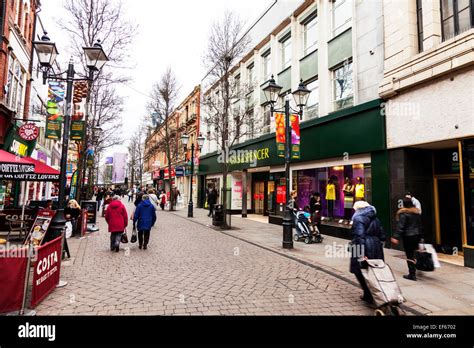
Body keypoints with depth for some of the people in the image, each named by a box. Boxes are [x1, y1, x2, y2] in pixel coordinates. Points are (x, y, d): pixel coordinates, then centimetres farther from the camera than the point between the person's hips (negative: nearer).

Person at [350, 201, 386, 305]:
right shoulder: (375, 219, 14)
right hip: (376, 249, 8)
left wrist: (360, 256, -21)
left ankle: (369, 295, 7)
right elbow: (382, 236, 16)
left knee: (360, 272, 5)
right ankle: (368, 295, 25)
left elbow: (359, 237, -20)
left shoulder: (358, 218, -10)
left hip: (365, 248, -8)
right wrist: (379, 249, 23)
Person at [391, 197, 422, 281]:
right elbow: (420, 224, 15)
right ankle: (413, 271, 23)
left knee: (409, 255, -1)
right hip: (417, 235, 7)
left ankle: (412, 274, 2)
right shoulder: (417, 212, 8)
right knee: (413, 253, 18)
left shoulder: (403, 213, -14)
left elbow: (400, 226, -19)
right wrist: (419, 234, 22)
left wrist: (396, 237, -20)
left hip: (408, 236, -7)